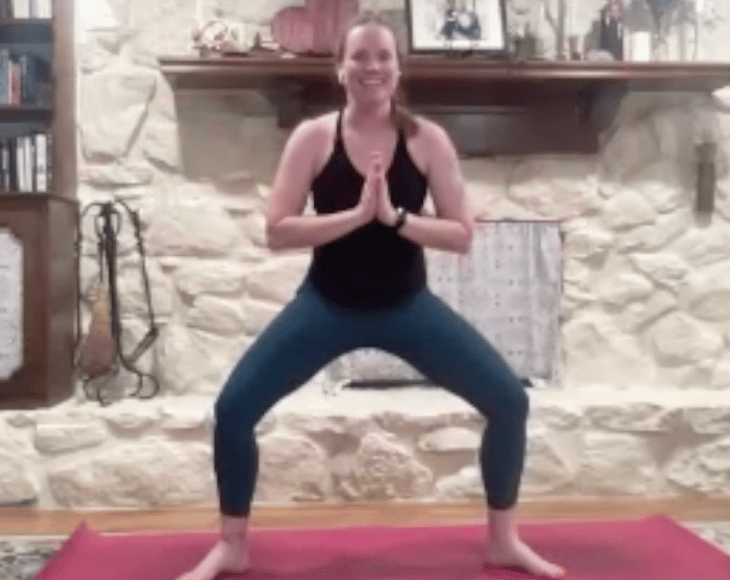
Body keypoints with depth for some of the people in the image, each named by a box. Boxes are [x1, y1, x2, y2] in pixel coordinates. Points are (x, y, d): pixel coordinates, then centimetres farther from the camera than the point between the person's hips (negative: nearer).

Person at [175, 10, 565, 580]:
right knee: (234, 408, -12)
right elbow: (277, 231, -13)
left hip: (407, 304, 1)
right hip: (328, 304, -1)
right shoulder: (313, 137, -8)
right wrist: (356, 214, -23)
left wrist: (395, 216, -22)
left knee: (510, 400, -7)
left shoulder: (428, 139, -6)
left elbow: (463, 235, -8)